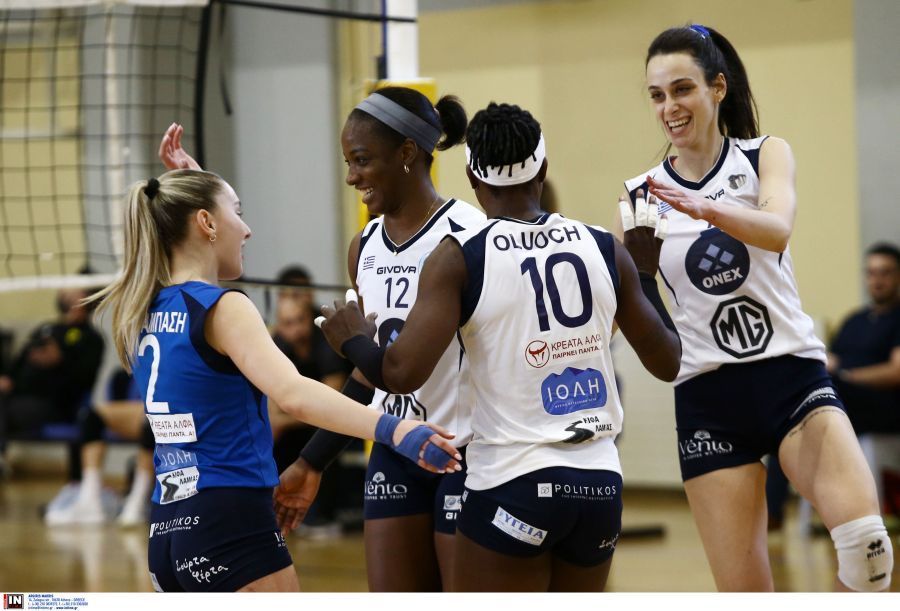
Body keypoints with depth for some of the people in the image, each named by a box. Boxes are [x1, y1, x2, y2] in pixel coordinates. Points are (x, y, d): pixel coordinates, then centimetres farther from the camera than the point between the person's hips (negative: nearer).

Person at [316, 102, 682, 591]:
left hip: (513, 484, -5)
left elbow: (402, 373, -16)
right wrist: (646, 272, 28)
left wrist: (352, 341, 6)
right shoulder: (604, 249, 5)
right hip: (600, 482, 5)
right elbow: (667, 362, 13)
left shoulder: (460, 257, -8)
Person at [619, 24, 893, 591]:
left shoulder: (766, 155, 2)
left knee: (865, 543, -26)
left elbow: (778, 228, -21)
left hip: (792, 374, -2)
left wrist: (705, 208, -39)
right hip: (708, 395, 2)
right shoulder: (643, 195, 7)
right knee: (743, 595, -2)